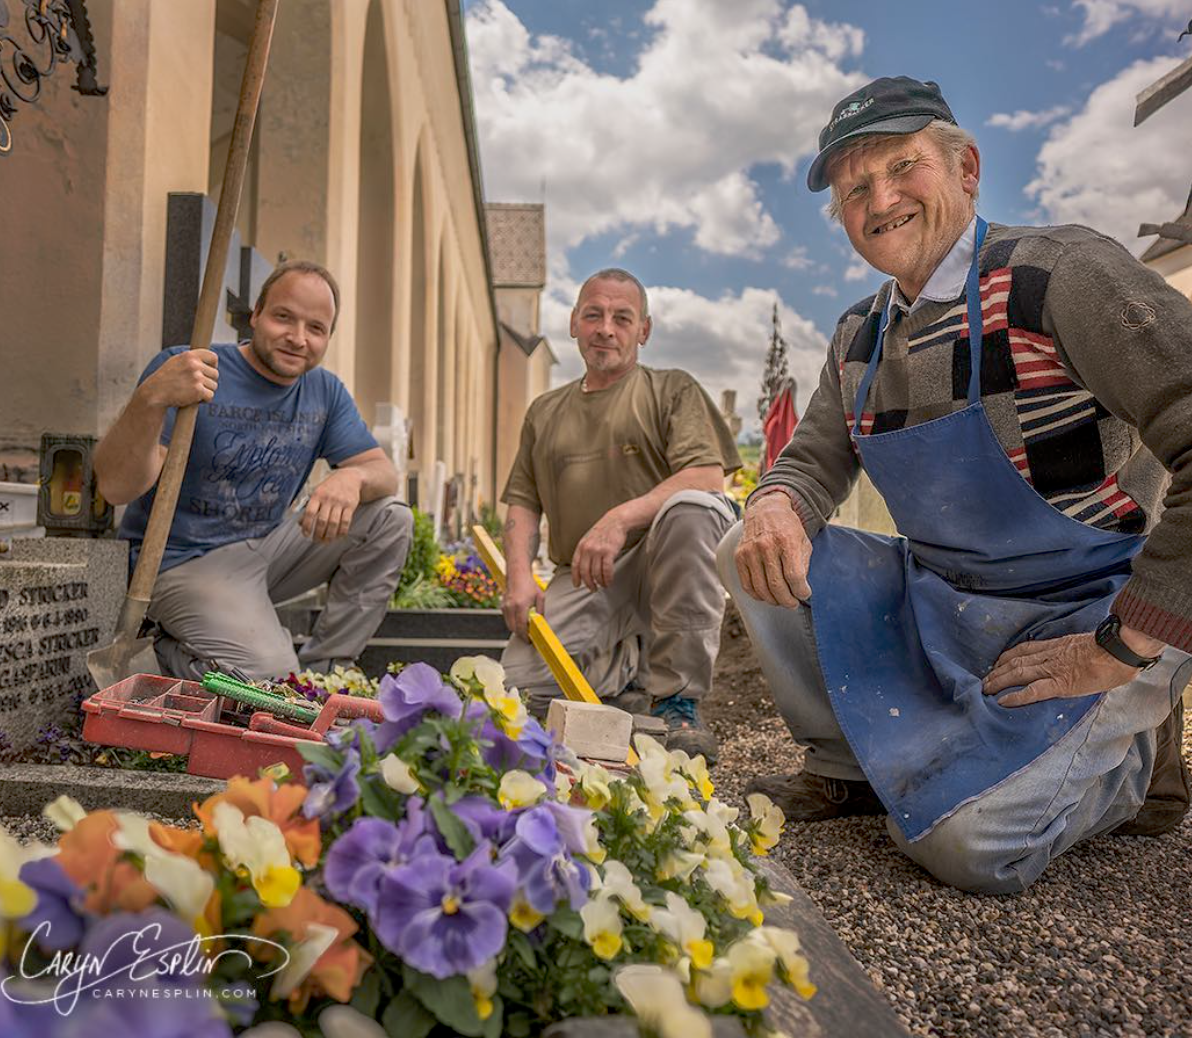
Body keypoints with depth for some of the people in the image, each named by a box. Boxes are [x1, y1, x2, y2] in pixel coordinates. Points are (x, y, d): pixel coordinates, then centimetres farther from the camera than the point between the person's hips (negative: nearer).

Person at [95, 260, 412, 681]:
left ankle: (323, 670, -2)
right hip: (185, 559, -6)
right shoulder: (182, 370, -15)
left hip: (269, 544, 7)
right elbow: (116, 488, -23)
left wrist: (352, 478, -28)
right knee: (273, 678, -25)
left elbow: (383, 471, -2)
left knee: (391, 520, -10)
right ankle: (173, 653, 8)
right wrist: (151, 398, -42)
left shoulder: (324, 390, 4)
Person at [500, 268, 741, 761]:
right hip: (581, 580, 3)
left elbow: (708, 476, -9)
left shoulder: (672, 390, 7)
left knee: (691, 505, -36)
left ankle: (676, 698, -24)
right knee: (521, 681, -21)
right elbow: (522, 501, 15)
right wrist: (519, 575, -5)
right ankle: (628, 669, 11)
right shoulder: (545, 411, 20)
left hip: (662, 563, -2)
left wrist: (621, 519, -24)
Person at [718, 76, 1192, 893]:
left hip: (1088, 615, -6)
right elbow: (815, 459, 8)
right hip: (935, 603, 6)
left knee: (966, 839, -23)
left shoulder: (1062, 273, -17)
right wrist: (777, 506, -19)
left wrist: (1120, 650, -23)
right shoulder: (859, 340, 5)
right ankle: (854, 766, 8)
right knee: (750, 549, -8)